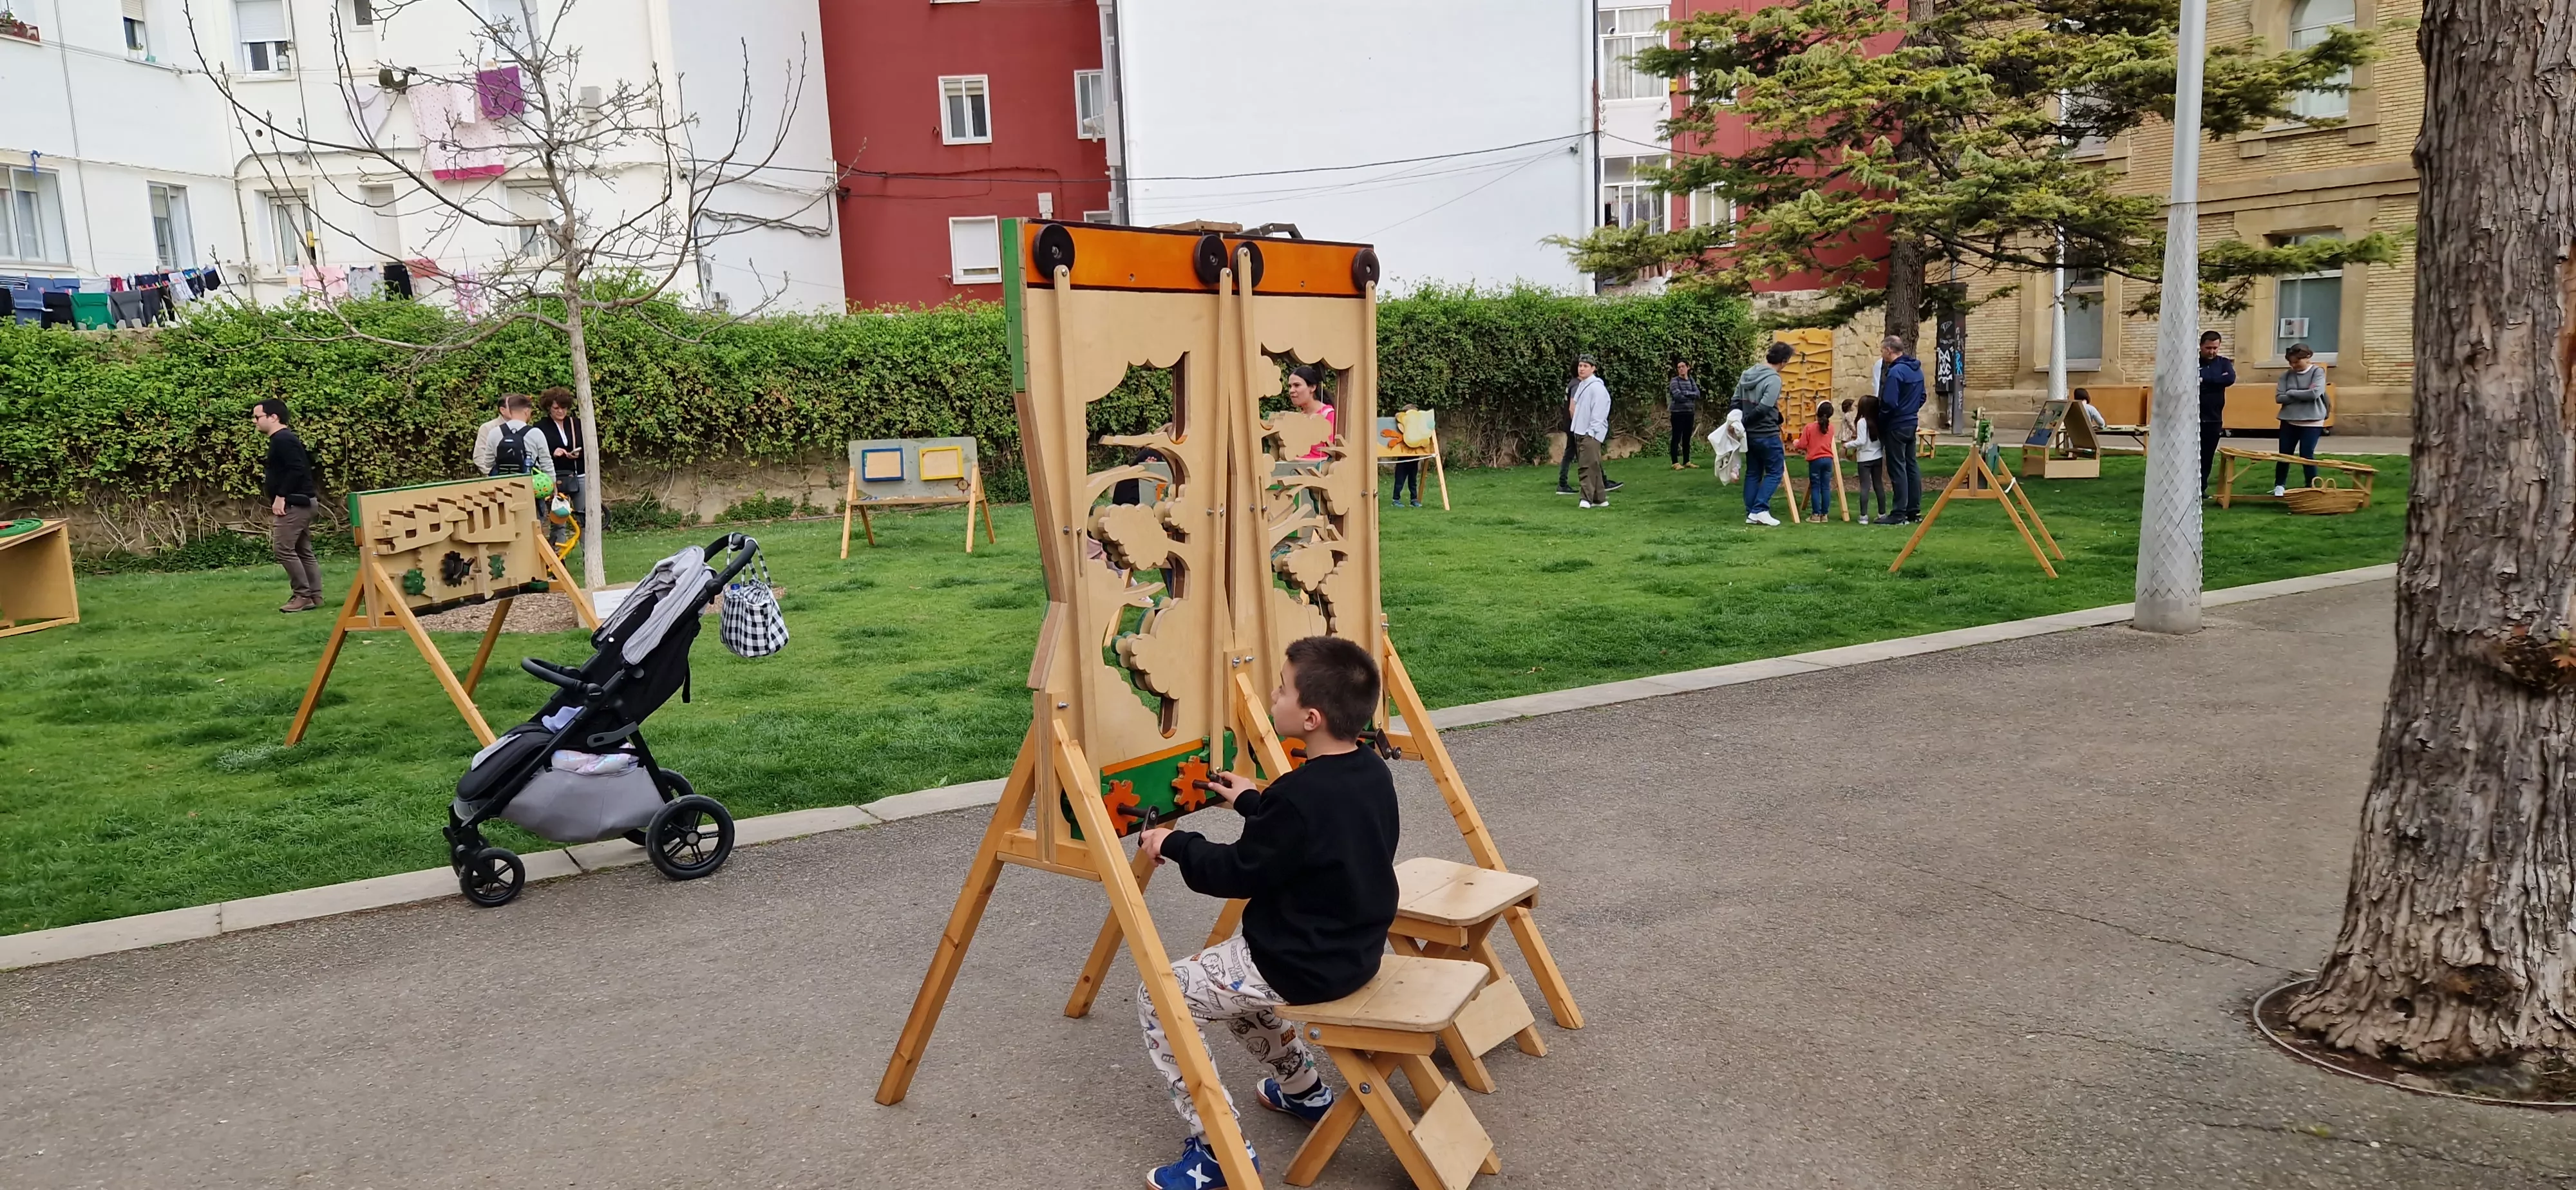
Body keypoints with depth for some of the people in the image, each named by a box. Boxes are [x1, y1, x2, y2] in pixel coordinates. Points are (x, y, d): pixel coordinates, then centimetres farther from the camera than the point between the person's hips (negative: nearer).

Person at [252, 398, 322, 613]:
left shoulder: (283, 440, -13)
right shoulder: (282, 439, 19)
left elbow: (297, 469, -23)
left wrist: (281, 496, -21)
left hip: (293, 503, -11)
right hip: (301, 502, 11)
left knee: (283, 548, -10)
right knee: (303, 551, 9)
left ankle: (302, 595, -7)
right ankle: (315, 596, 10)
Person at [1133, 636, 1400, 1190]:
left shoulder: (1296, 794, -28)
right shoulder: (1372, 772, -3)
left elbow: (1237, 874, -17)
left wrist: (1176, 843, -2)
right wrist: (1254, 804, 21)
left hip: (1301, 969, -9)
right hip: (1354, 952, 9)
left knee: (1158, 1000, 5)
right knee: (1228, 976, 32)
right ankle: (1306, 1089, 38)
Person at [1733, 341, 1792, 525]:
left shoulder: (1747, 374, 6)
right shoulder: (1774, 379, -18)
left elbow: (1736, 401, 8)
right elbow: (1763, 408, -23)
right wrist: (1746, 421, -11)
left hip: (1749, 434, 7)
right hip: (1767, 434, -7)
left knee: (1753, 473, 13)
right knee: (1775, 472, 5)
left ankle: (1751, 514, 14)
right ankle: (1759, 510, -4)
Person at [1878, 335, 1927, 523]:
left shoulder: (1896, 372, -20)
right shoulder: (1916, 368, 9)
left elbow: (1889, 402, -23)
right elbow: (1922, 396, 16)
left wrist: (1880, 416, -7)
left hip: (1897, 425, -9)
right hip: (1912, 422, 9)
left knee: (1897, 468, -5)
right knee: (1912, 465, 13)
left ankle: (1900, 514, -4)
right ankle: (1914, 510, 19)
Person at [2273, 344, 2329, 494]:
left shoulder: (2318, 372, -5)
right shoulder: (2287, 375, 4)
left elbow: (2315, 394, -20)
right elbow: (2279, 397, -6)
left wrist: (2291, 393, -10)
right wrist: (2303, 395, -14)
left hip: (2311, 422, -4)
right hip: (2289, 421, 4)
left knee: (2307, 456, -5)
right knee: (2284, 455, 8)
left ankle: (2312, 488, 7)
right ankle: (2279, 486, 21)